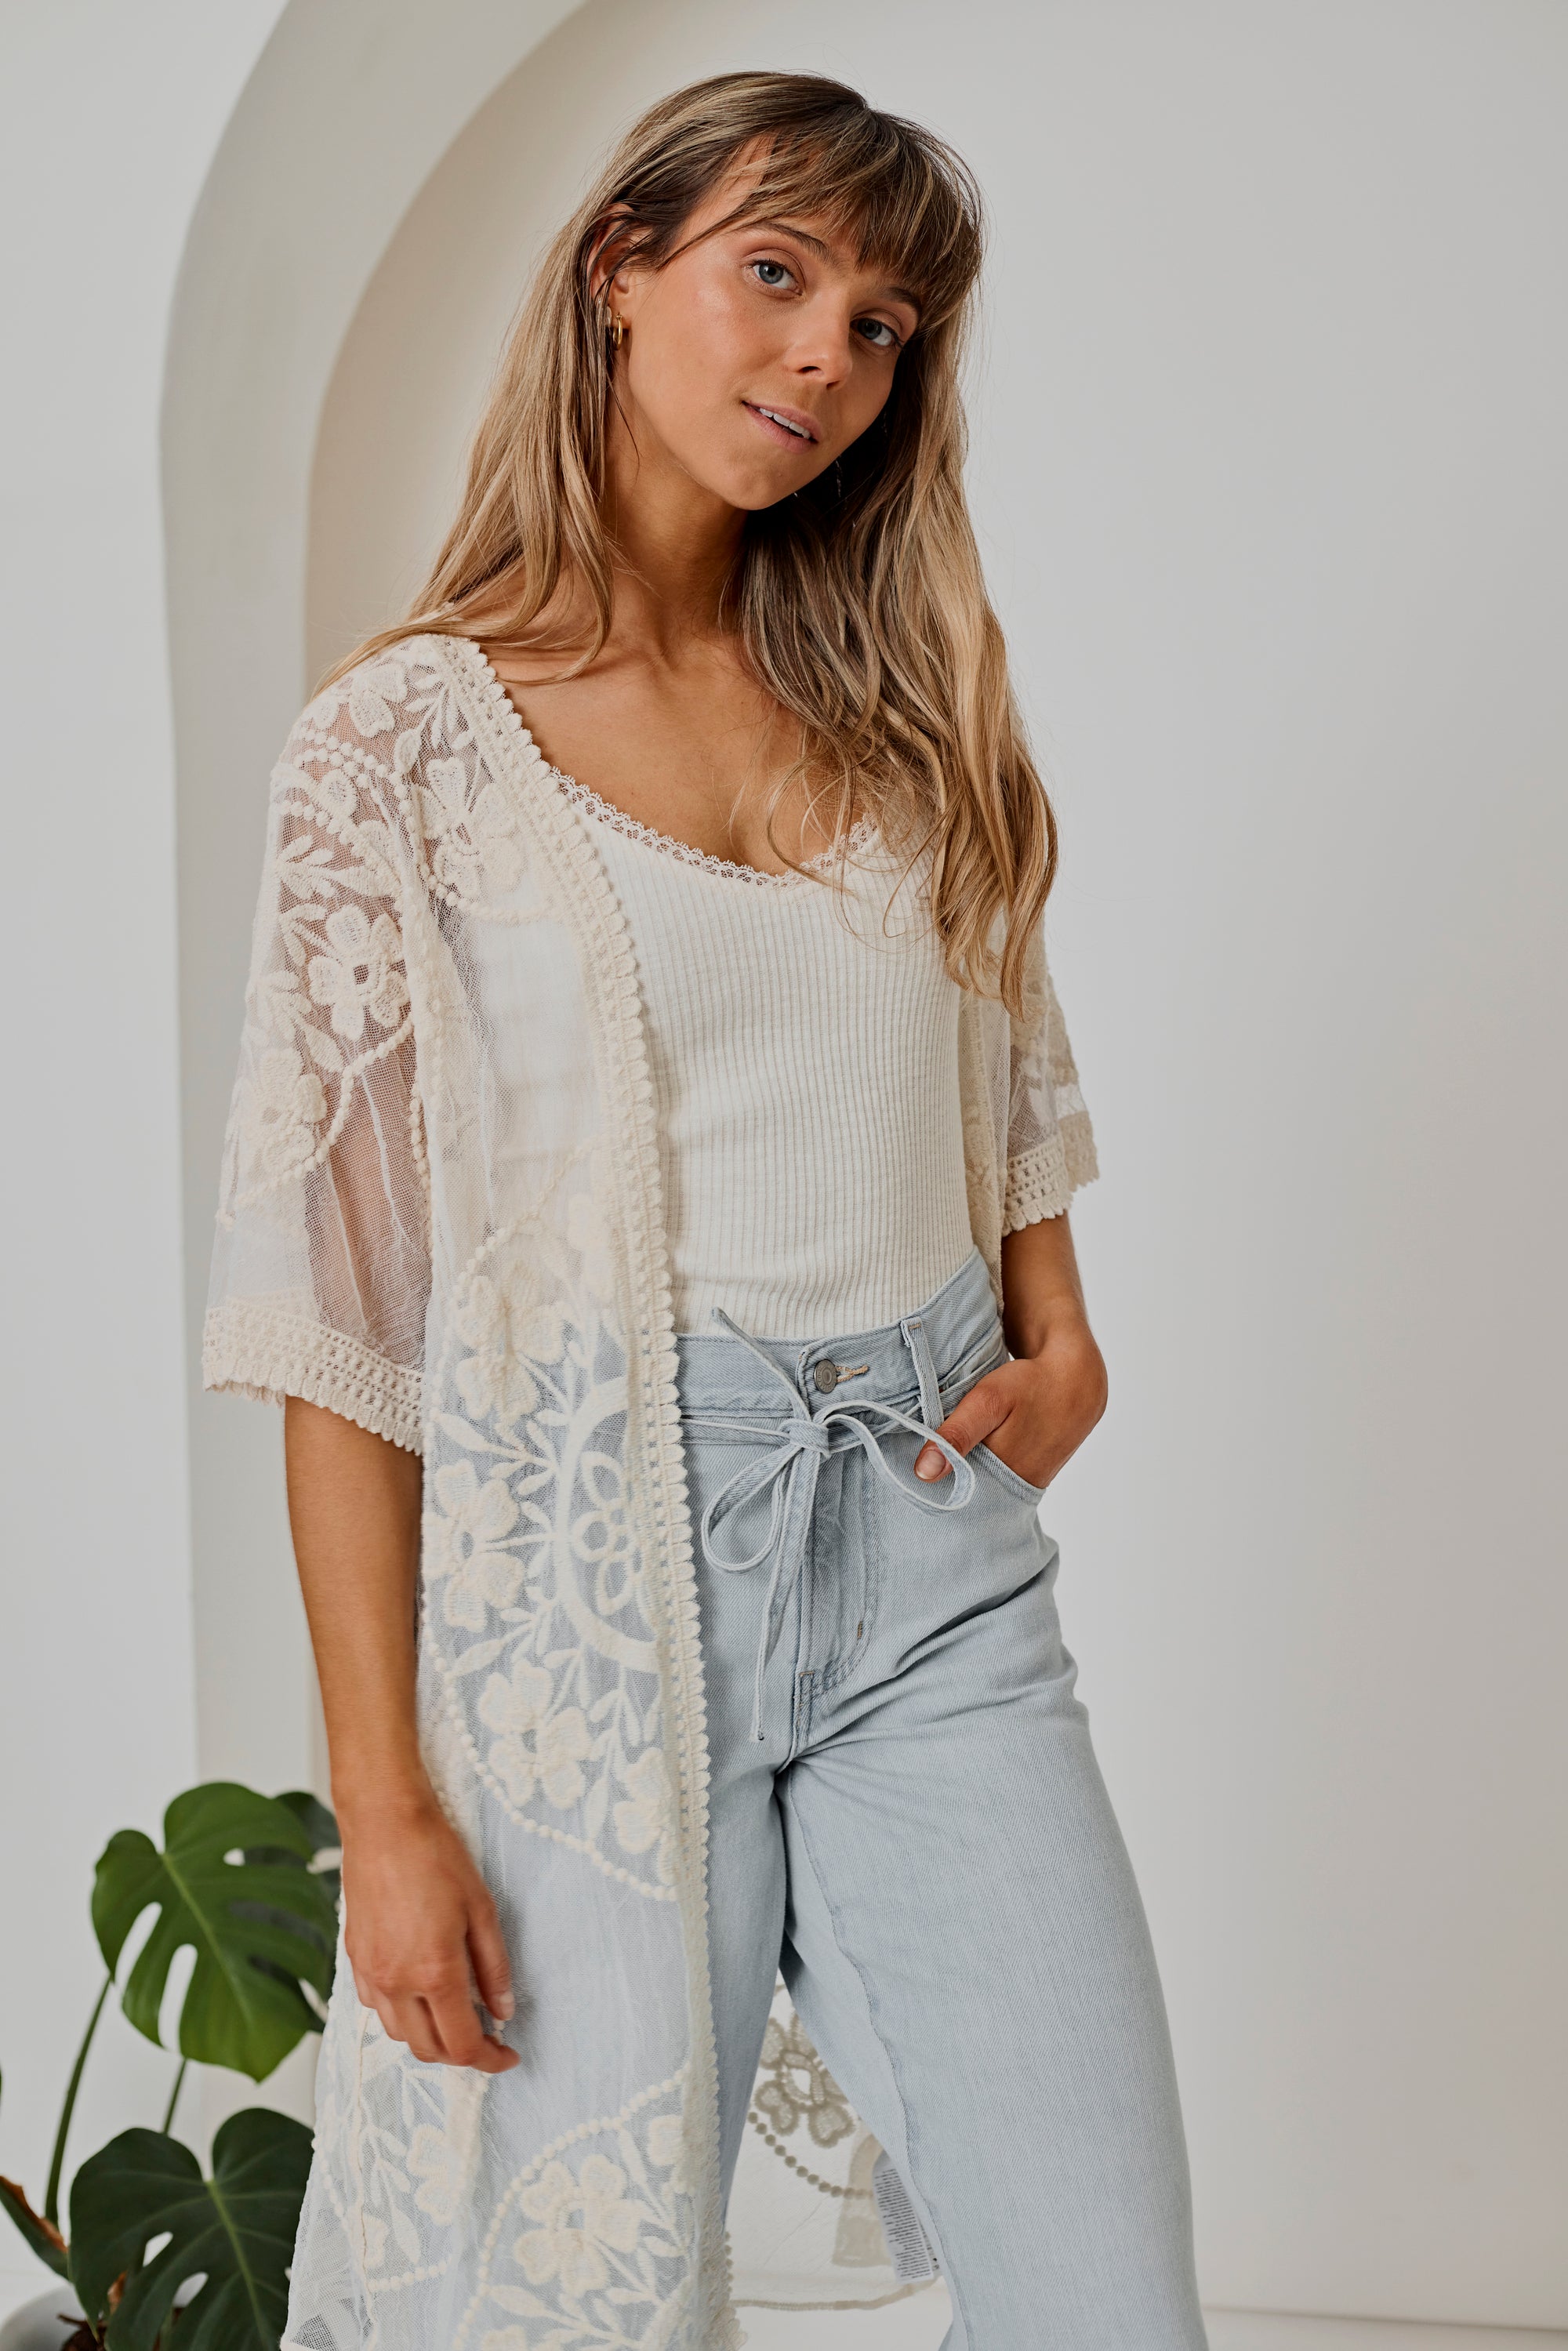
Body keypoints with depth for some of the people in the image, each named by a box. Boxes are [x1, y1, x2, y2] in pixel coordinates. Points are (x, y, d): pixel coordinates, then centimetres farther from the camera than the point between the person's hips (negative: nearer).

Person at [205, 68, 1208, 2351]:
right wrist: (383, 1805, -10)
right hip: (601, 1556, -4)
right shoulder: (409, 744, -5)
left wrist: (1062, 1348, 3)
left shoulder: (898, 703, 10)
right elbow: (337, 1299, -7)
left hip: (936, 1556, 4)